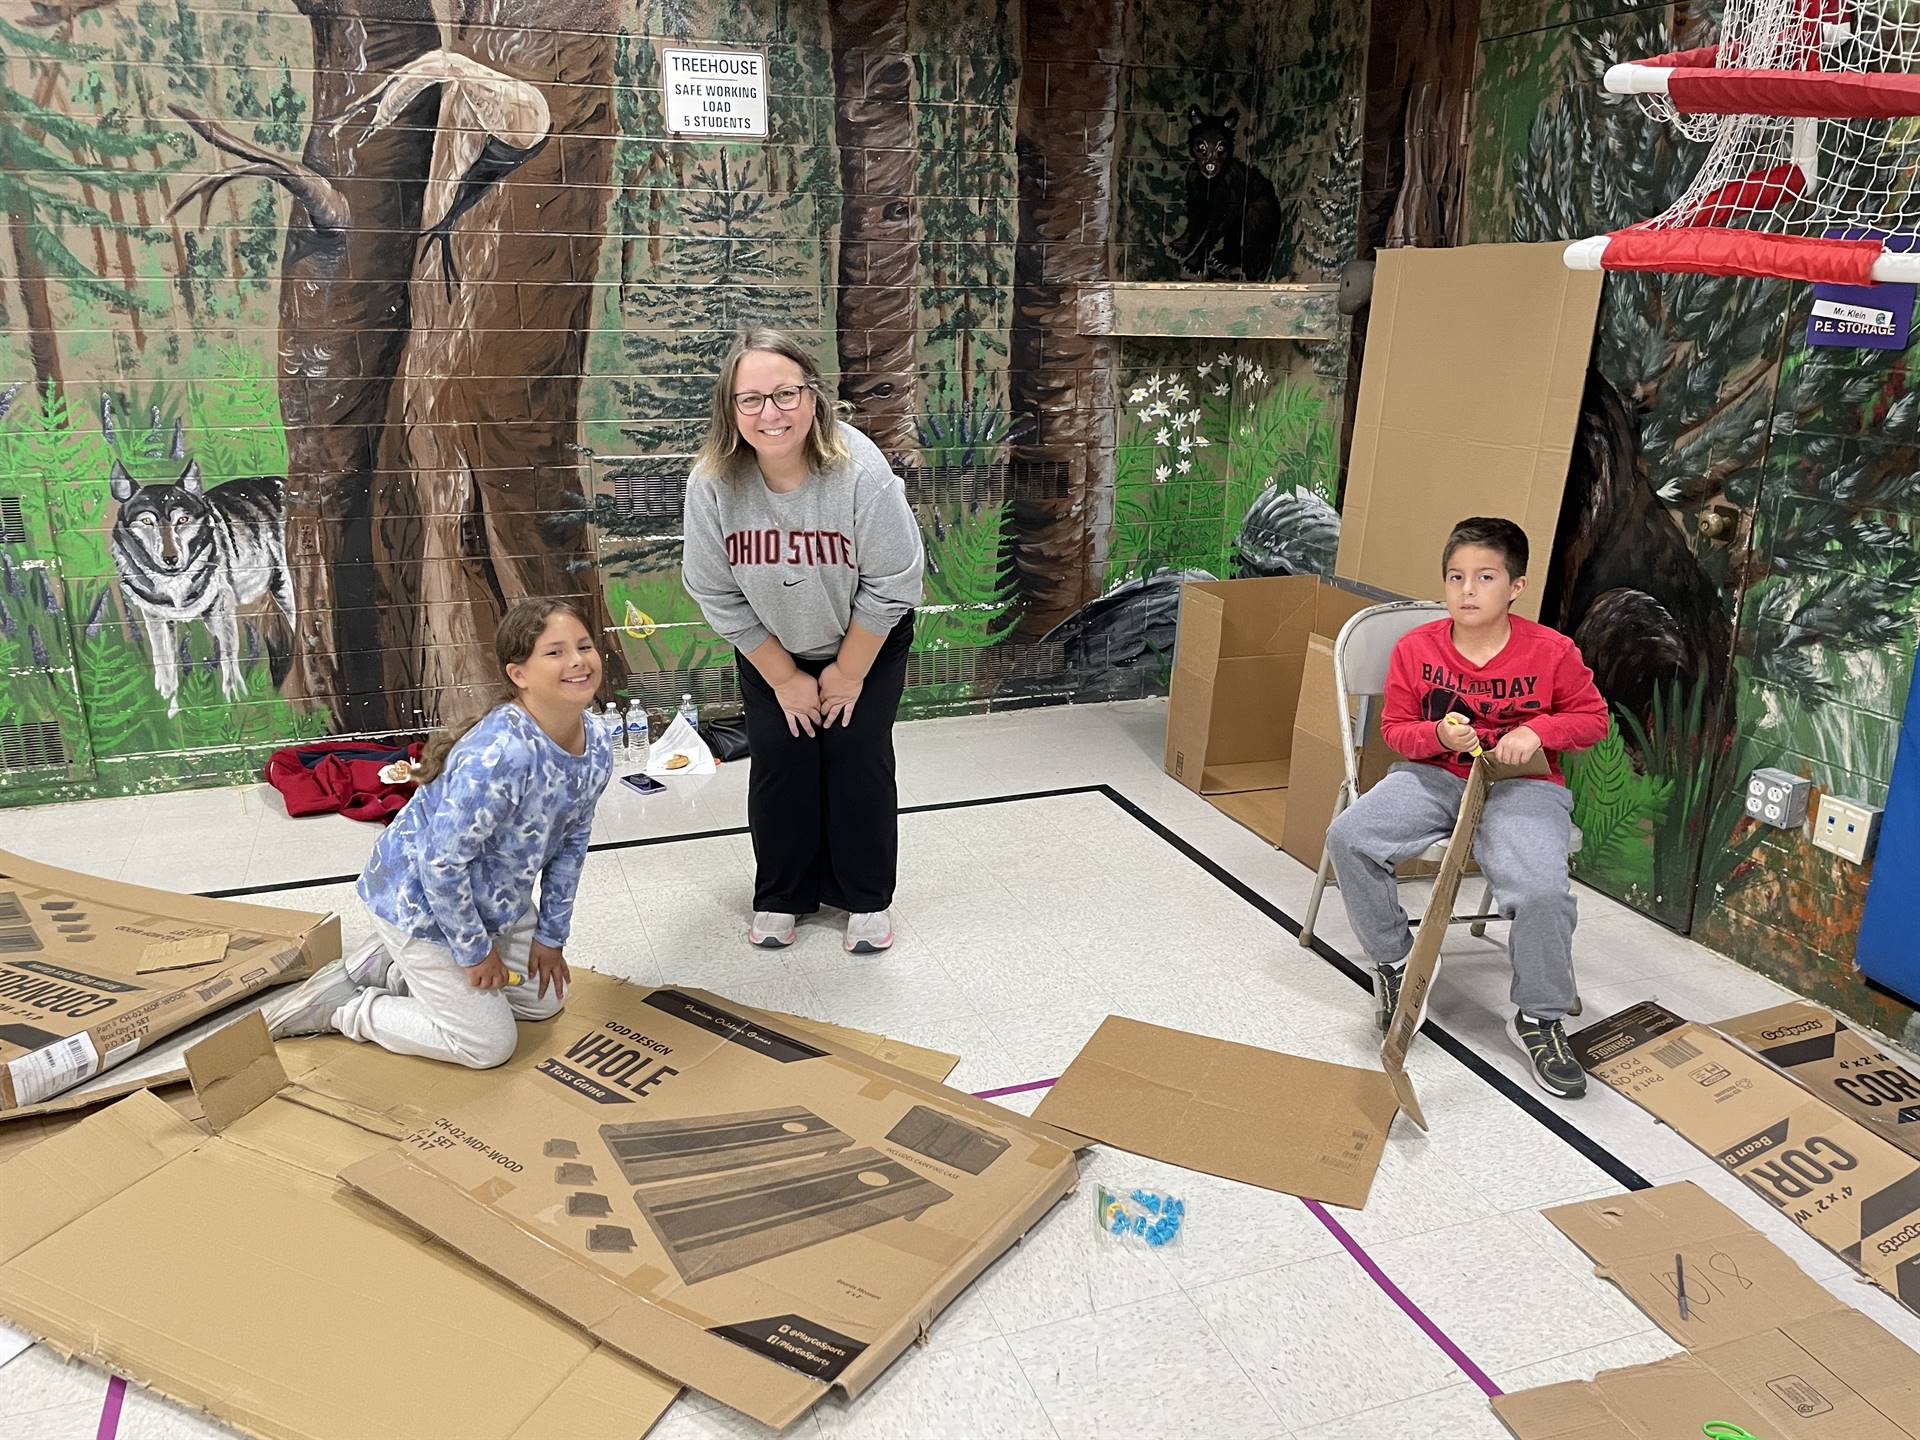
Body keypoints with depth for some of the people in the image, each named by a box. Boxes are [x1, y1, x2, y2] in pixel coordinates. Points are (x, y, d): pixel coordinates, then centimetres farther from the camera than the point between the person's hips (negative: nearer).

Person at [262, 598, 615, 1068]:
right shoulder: (500, 754, -38)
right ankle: (340, 1005, 14)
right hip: (420, 900, -8)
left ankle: (389, 969, 27)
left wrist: (551, 935, 5)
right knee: (489, 1044, -1)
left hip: (497, 897, 8)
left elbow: (571, 841, 2)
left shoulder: (597, 745, -12)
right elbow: (442, 862, -30)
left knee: (545, 1000, 19)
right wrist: (474, 951, -17)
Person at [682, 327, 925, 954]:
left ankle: (868, 898, 18)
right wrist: (784, 679, -9)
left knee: (859, 758, -1)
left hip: (867, 642, -1)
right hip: (769, 651, 2)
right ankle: (780, 896, 22)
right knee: (779, 760, 1)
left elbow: (890, 585, -22)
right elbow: (718, 596, -14)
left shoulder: (862, 471, -32)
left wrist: (848, 674, -13)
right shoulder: (711, 485, -26)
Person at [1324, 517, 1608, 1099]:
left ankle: (1539, 1018, -2)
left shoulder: (1551, 651, -6)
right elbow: (1395, 728, 6)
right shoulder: (1415, 648, -3)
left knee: (1543, 890, -29)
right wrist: (1437, 734, -16)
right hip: (1434, 776, 3)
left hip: (1521, 785, -2)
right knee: (1348, 837, -21)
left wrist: (1538, 730, -13)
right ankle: (1394, 962, 2)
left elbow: (1592, 718, 6)